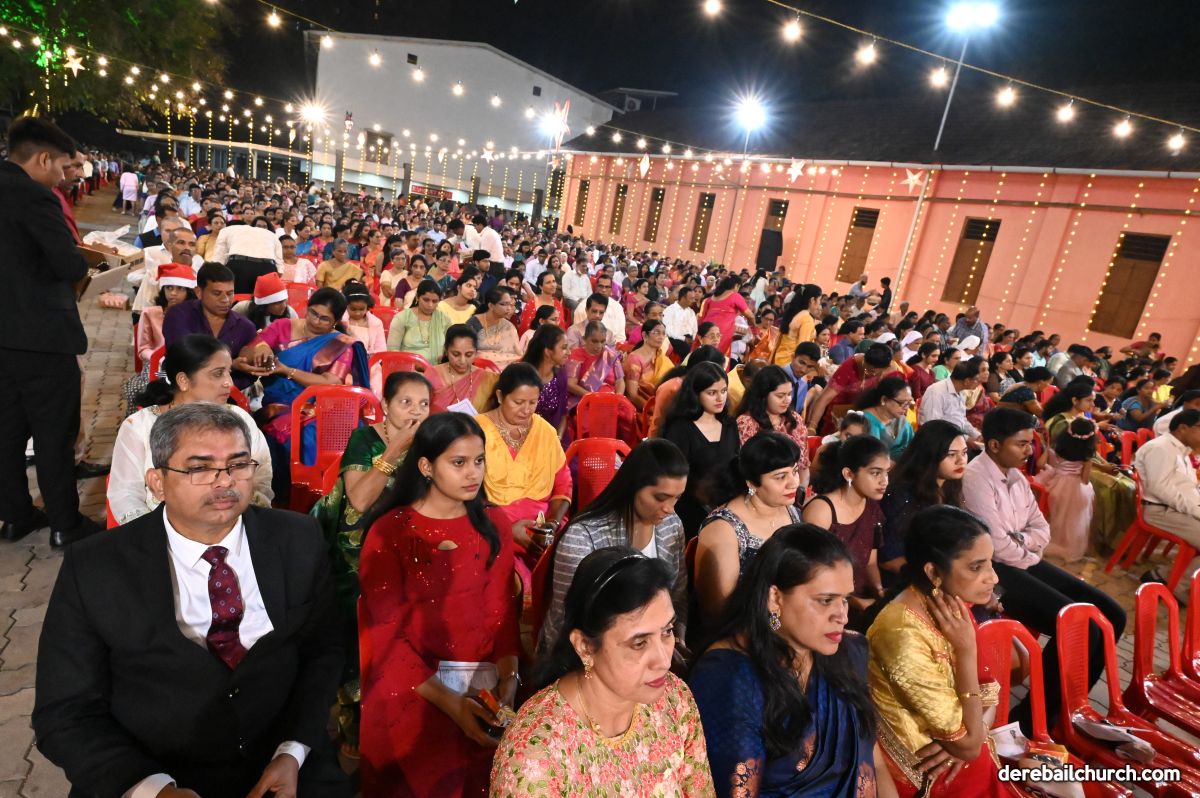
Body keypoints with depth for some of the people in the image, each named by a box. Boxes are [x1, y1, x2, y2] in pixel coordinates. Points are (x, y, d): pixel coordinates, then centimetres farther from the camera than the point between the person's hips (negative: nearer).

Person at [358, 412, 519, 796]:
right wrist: (447, 701, -20)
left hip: (484, 689, 4)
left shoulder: (492, 529, 1)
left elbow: (501, 611, -1)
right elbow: (386, 635, -12)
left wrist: (508, 678, -17)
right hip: (411, 695, -3)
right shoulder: (388, 532, -10)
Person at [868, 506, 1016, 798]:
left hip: (960, 758, 6)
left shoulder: (950, 604, -9)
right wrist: (966, 648, -26)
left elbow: (987, 690, 4)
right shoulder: (904, 636, -33)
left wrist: (967, 734, -15)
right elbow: (969, 745, -22)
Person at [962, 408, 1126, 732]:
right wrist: (1030, 557, -1)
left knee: (1111, 615, 2)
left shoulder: (1016, 476, 13)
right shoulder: (976, 477, -16)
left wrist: (1020, 540, -9)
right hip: (996, 570, -9)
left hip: (1024, 561, 9)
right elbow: (997, 546, -19)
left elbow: (1042, 529, 13)